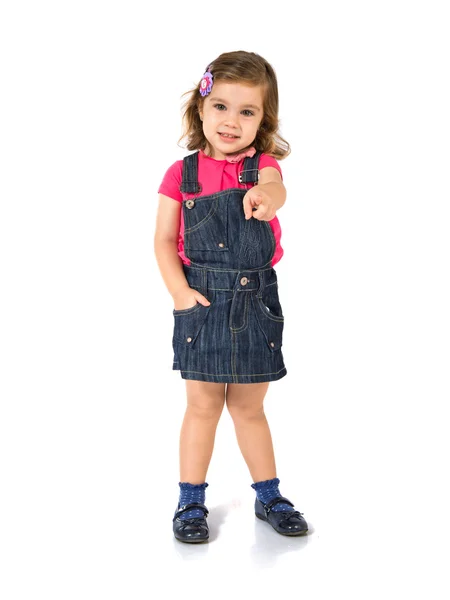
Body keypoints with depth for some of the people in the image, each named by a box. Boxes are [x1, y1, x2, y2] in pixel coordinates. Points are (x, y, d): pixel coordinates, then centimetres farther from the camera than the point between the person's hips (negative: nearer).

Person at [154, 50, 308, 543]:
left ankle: (268, 497, 30)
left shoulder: (262, 165, -1)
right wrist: (179, 291, -15)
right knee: (203, 404, 5)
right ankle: (191, 502, 21)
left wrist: (264, 198, -50)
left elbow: (275, 188, -25)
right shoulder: (181, 174, 0)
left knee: (248, 405, 12)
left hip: (255, 302, 1)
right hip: (201, 301, -1)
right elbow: (164, 240, -1)